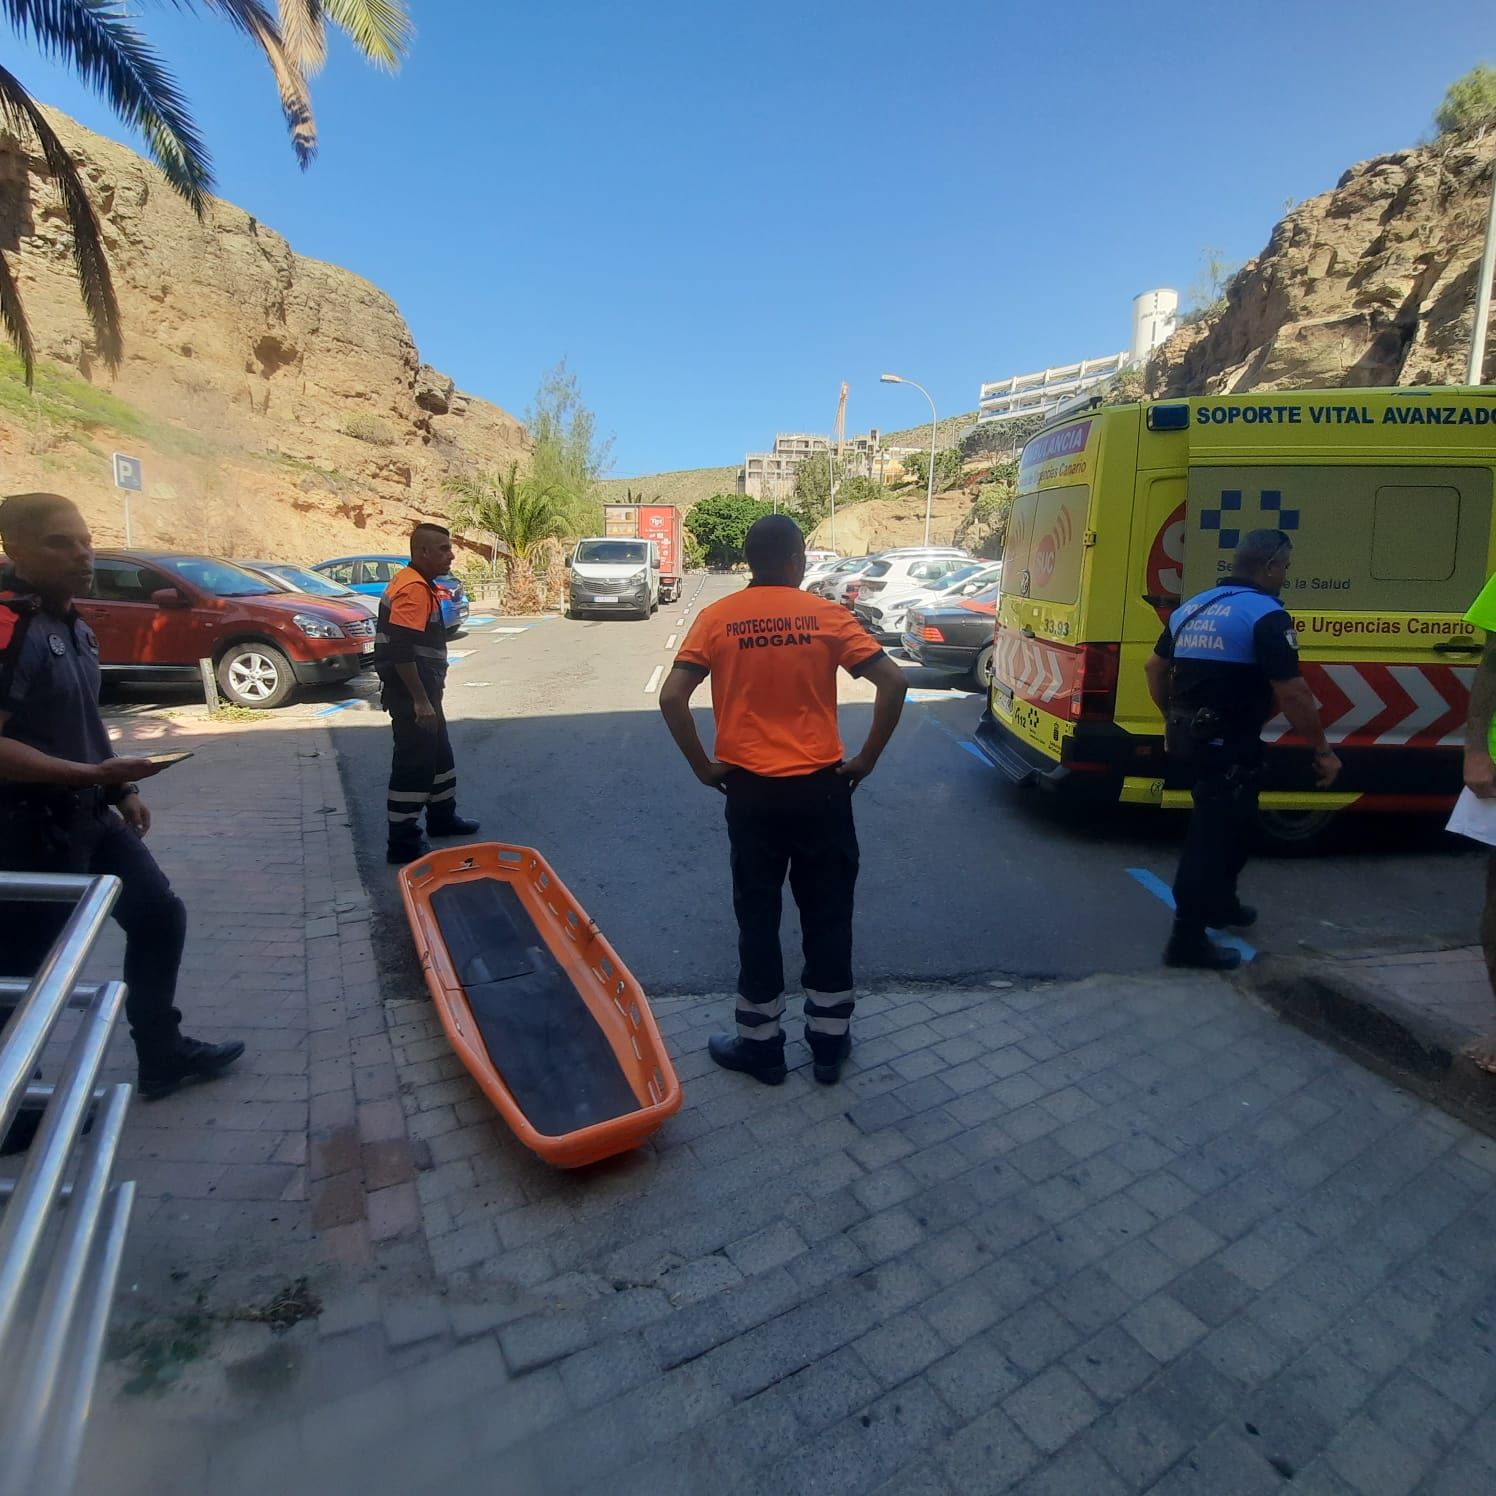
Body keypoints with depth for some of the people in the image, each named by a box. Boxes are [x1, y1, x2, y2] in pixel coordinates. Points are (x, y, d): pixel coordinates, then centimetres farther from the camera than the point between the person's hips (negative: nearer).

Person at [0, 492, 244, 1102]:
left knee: (160, 915, 15)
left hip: (88, 817, 10)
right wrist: (93, 775, -26)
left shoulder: (72, 624, 10)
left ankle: (162, 1053, 29)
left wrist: (120, 790, 12)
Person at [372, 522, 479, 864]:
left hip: (421, 686, 11)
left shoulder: (419, 584, 13)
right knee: (414, 763, -4)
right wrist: (420, 701, -26)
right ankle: (403, 842, 5)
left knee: (439, 754, 21)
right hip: (410, 691, -11)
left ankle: (441, 817, 36)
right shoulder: (413, 589, -20)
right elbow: (400, 651, -27)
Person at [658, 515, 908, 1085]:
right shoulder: (827, 615, -2)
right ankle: (829, 1042, 26)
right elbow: (893, 683, -8)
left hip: (751, 789, 0)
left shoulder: (717, 619, -2)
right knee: (828, 915, 14)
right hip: (820, 787, 0)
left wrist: (703, 766, -1)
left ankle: (761, 1044, 24)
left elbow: (672, 698, -11)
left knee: (758, 918, 12)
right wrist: (866, 760, 0)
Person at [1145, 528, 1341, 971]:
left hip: (1186, 739, 9)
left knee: (1219, 825, 26)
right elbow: (1292, 694, -18)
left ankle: (1220, 903, 42)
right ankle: (1187, 939, 3)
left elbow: (1156, 668, 18)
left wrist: (1174, 717, 28)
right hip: (1228, 746, -9)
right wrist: (1323, 750, -9)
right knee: (1216, 835, -1)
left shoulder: (1192, 608, 11)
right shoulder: (1266, 616, -13)